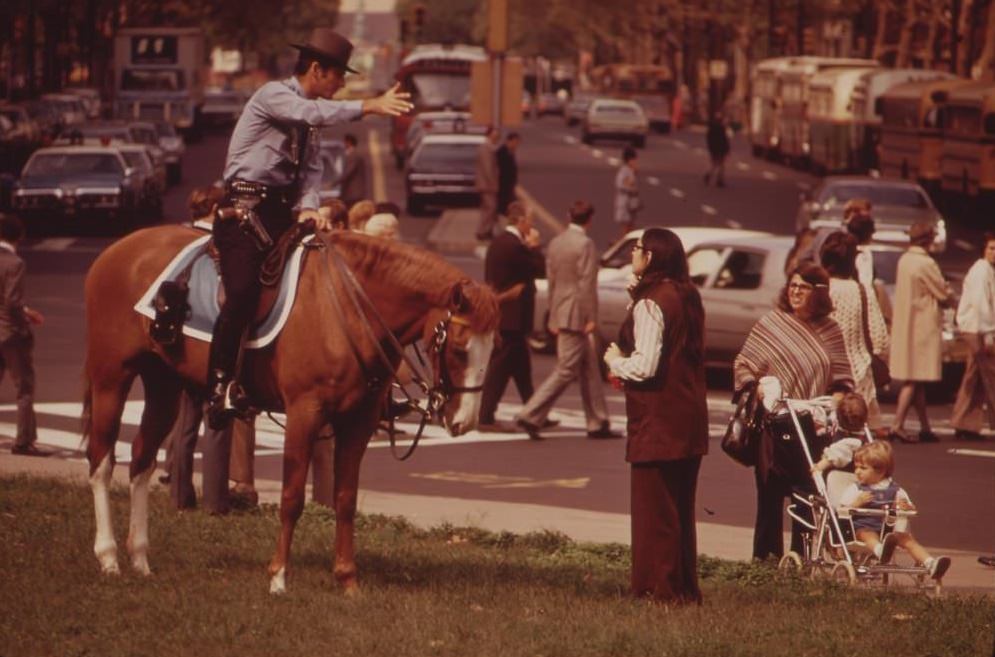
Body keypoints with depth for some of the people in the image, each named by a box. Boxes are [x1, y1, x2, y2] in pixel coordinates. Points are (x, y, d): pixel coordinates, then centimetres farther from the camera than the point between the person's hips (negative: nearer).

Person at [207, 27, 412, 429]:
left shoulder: (303, 112, 18)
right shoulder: (272, 95, -7)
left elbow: (311, 168, 9)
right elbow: (314, 113, -27)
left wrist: (308, 207, -11)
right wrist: (369, 107, -37)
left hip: (281, 213, 9)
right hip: (245, 210, -9)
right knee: (243, 292, -25)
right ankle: (220, 385, -24)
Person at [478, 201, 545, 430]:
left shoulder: (498, 242, 11)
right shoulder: (515, 246, -19)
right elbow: (541, 269, -15)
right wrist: (534, 246, -2)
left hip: (499, 313, 10)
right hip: (511, 316, -10)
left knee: (521, 366, 16)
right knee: (499, 368, -5)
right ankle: (486, 418, -3)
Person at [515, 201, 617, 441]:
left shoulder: (556, 242, 10)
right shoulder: (584, 244, -14)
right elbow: (587, 284, -17)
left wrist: (553, 316, 18)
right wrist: (591, 318, -14)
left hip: (560, 314, 9)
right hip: (576, 316, -9)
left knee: (589, 369, 14)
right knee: (566, 371, -6)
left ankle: (598, 423, 17)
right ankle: (531, 416, -11)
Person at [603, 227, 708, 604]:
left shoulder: (650, 304, -15)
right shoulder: (688, 298, 11)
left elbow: (644, 366, -21)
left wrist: (615, 361, -3)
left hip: (657, 418, -9)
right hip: (691, 419, 9)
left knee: (653, 508, -2)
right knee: (681, 508, 15)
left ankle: (659, 588, 0)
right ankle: (686, 589, 20)